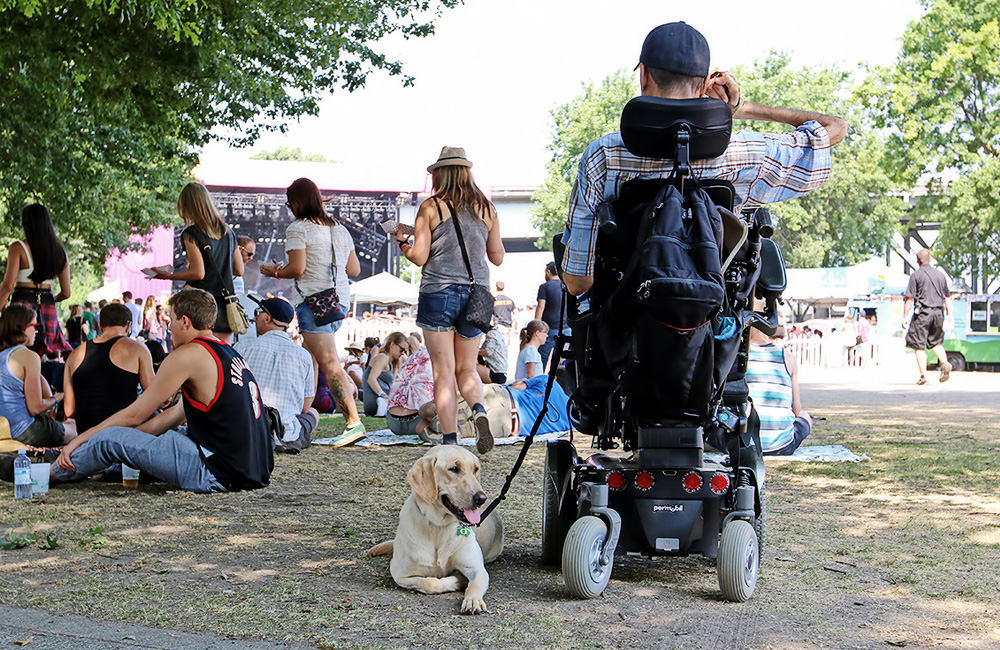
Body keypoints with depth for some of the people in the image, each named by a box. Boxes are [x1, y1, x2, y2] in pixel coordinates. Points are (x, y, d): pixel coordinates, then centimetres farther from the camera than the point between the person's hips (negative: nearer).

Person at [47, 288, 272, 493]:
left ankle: (52, 473, 24)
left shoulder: (188, 355, -9)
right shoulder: (228, 352, 17)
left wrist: (79, 440, 9)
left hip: (216, 473, -9)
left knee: (109, 438, 0)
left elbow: (134, 415, -2)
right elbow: (175, 415, 25)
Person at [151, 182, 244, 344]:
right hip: (226, 304, 5)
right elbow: (239, 270, 14)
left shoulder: (191, 234, -7)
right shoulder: (228, 231, 11)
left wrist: (168, 275, -1)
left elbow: (198, 273, -13)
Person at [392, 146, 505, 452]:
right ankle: (479, 410, -14)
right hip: (474, 295, 3)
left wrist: (402, 241, 13)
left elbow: (419, 257, -6)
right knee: (466, 368, 15)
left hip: (438, 292, -3)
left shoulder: (430, 208, -4)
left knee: (444, 372, 2)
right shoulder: (486, 208, 6)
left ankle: (450, 441, -3)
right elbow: (498, 257, 9)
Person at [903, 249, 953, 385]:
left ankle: (923, 375, -6)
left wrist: (905, 317, -5)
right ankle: (945, 363, -4)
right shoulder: (940, 275, 11)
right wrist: (949, 314, 21)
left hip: (923, 312, -5)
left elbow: (909, 298, -8)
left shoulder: (916, 275, -4)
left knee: (919, 345, 0)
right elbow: (948, 297, 15)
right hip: (938, 312, 5)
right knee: (936, 342, 20)